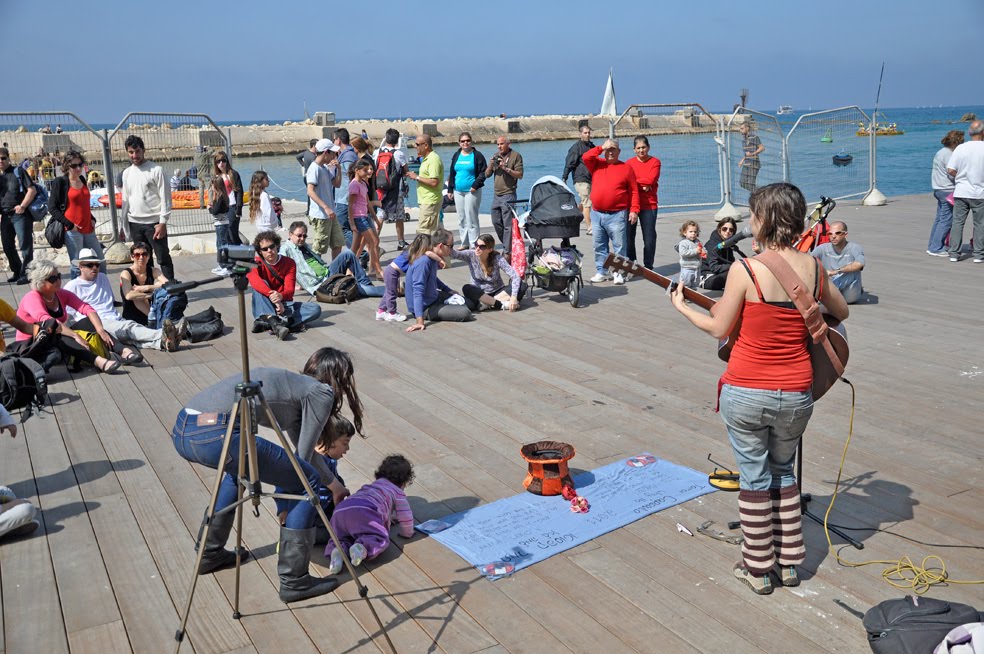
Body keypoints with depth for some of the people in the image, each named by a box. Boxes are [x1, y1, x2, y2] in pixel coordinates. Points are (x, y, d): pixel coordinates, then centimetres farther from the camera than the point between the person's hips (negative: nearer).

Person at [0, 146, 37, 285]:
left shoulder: (18, 172, 0)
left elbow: (32, 190, -7)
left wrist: (22, 206, -15)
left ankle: (24, 274, -5)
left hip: (21, 215, -6)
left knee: (25, 244, -8)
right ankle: (17, 272, 21)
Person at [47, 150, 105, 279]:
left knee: (101, 263, 9)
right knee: (77, 267, -3)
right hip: (72, 230, -6)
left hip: (88, 229, 6)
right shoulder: (60, 182, -4)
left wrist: (92, 219, 10)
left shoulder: (82, 180, 14)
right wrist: (69, 225, -13)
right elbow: (52, 207, -6)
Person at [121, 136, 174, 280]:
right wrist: (123, 224, 11)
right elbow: (126, 199, 16)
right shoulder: (127, 173, 11)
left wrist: (163, 222, -15)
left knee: (163, 258, -2)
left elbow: (165, 197, -9)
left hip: (154, 222, -5)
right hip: (135, 224, 6)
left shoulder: (156, 170, -6)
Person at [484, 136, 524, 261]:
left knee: (508, 225, -9)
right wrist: (491, 165, -5)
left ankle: (507, 252, -8)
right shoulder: (496, 156, 16)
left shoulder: (516, 156, -2)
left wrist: (506, 168, -18)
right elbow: (487, 174, 13)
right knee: (496, 223, 11)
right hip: (496, 194, 7)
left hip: (508, 194, -7)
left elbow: (520, 175, -8)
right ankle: (507, 246, 25)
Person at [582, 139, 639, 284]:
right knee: (599, 246, 9)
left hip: (617, 215, -4)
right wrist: (601, 147, -4)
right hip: (597, 214, 4)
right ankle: (601, 271, 19)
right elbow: (585, 157, -7)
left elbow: (634, 191, 1)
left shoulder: (626, 168, 3)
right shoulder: (597, 165, 12)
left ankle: (619, 273, 4)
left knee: (619, 245, -3)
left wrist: (634, 210, -6)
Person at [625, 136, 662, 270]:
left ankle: (648, 266, 12)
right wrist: (643, 185, -14)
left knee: (649, 237, 0)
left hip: (649, 205, -1)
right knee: (628, 236, 3)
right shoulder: (629, 163, 8)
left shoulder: (655, 162, 4)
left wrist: (634, 180, -6)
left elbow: (651, 180, -10)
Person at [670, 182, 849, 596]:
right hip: (796, 396, 4)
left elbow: (719, 329, -6)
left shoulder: (746, 270, -17)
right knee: (783, 471, 24)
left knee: (754, 477, 13)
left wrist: (681, 306, 10)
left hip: (746, 394, -4)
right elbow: (841, 313, 15)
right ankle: (790, 561, 32)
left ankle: (758, 569, 25)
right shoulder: (814, 267, -3)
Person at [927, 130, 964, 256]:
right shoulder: (948, 154, -14)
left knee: (939, 219, 13)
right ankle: (936, 248, -6)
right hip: (947, 190, -10)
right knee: (946, 220, -7)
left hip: (938, 189, 10)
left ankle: (932, 246, 16)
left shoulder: (940, 152, 16)